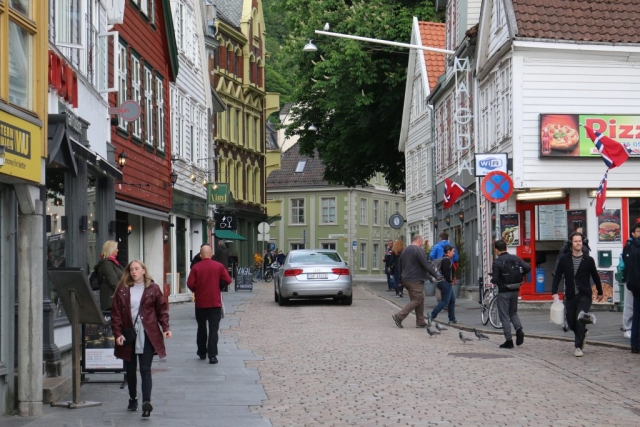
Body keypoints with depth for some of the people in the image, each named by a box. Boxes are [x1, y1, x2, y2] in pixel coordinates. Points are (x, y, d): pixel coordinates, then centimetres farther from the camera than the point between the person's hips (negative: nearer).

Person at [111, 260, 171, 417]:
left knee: (145, 369, -7)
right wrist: (118, 333, -8)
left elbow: (162, 309, 3)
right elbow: (116, 313, 1)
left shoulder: (153, 289, 1)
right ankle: (133, 399, 30)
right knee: (130, 369, 13)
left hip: (147, 335, -2)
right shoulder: (122, 290, 3)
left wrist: (165, 328, -9)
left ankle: (146, 402, -14)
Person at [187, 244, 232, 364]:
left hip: (200, 303, 1)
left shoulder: (196, 267, -7)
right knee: (213, 329, -1)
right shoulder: (219, 266, -5)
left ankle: (202, 352, 24)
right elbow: (228, 280, -5)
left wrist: (196, 290, 9)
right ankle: (212, 355, -8)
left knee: (201, 328, 16)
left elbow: (190, 284, -11)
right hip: (215, 303, 0)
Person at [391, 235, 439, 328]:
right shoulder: (419, 250, -10)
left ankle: (420, 322, 9)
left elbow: (399, 267, 22)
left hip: (405, 280, 9)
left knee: (421, 300, 13)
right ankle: (399, 316, -14)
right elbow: (426, 265, -14)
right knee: (416, 301, -6)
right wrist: (436, 275, -7)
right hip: (415, 281, -9)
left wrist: (401, 279, 29)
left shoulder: (404, 251, 17)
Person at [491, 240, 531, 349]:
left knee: (504, 316, 4)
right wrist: (519, 276, 8)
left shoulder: (497, 262, -14)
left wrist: (492, 280, 4)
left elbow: (495, 279, -19)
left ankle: (508, 340, 3)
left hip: (503, 291, -5)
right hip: (515, 290, 5)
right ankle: (519, 329, -4)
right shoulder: (515, 258, 2)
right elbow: (528, 268, -7)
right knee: (513, 313, 21)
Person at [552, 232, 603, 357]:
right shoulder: (564, 259, 1)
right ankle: (582, 333, 40)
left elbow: (595, 277, 9)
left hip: (584, 295, -2)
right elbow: (557, 276, 2)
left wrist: (600, 292, 17)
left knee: (580, 320, -14)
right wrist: (554, 292, -8)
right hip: (570, 296, 2)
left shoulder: (588, 260, -1)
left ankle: (579, 347, -4)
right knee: (571, 322, 8)